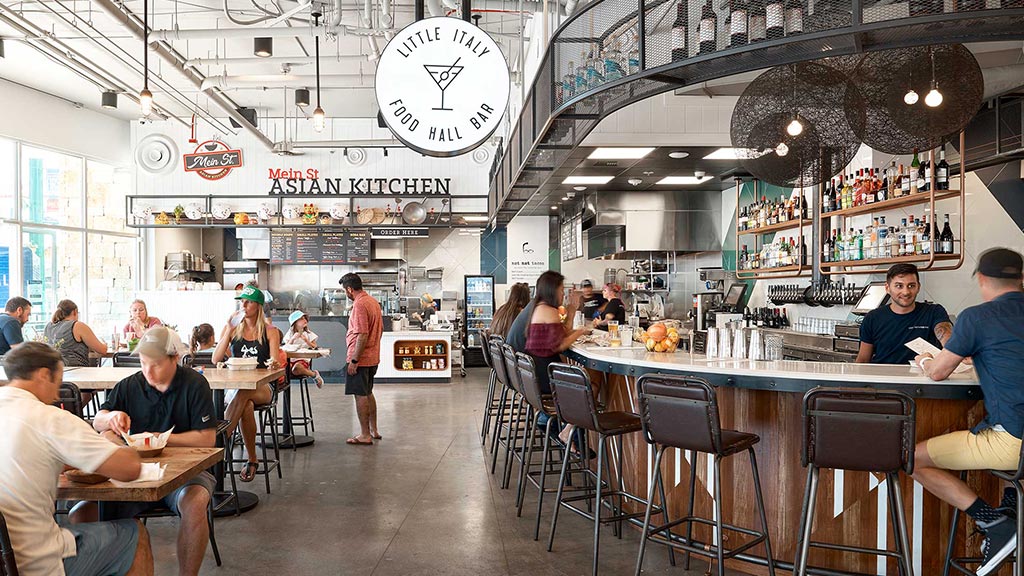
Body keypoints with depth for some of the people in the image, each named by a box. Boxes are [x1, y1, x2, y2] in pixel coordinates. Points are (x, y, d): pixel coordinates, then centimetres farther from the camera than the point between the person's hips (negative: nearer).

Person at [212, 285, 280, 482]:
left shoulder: (270, 331, 6)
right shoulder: (233, 328, 9)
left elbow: (274, 362, -3)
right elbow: (215, 359, -2)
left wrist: (272, 362, -29)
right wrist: (229, 330, -9)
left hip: (263, 387, -1)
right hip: (235, 386, 1)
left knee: (243, 394, -38)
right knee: (246, 406, -35)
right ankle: (252, 460, -30)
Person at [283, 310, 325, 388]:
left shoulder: (308, 334, 9)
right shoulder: (290, 334, 12)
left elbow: (315, 347, 3)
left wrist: (306, 340, -10)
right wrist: (293, 339, -10)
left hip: (303, 359, 0)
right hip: (291, 359, 0)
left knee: (296, 369, -34)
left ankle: (314, 374, -9)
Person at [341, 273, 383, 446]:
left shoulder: (359, 305, -19)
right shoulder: (373, 301, 11)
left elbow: (362, 335, -24)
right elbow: (380, 329, 17)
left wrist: (354, 360, -21)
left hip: (360, 359, -10)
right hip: (373, 357, 10)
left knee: (361, 395, -1)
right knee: (368, 393, 19)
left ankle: (365, 435, 4)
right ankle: (373, 430, 26)